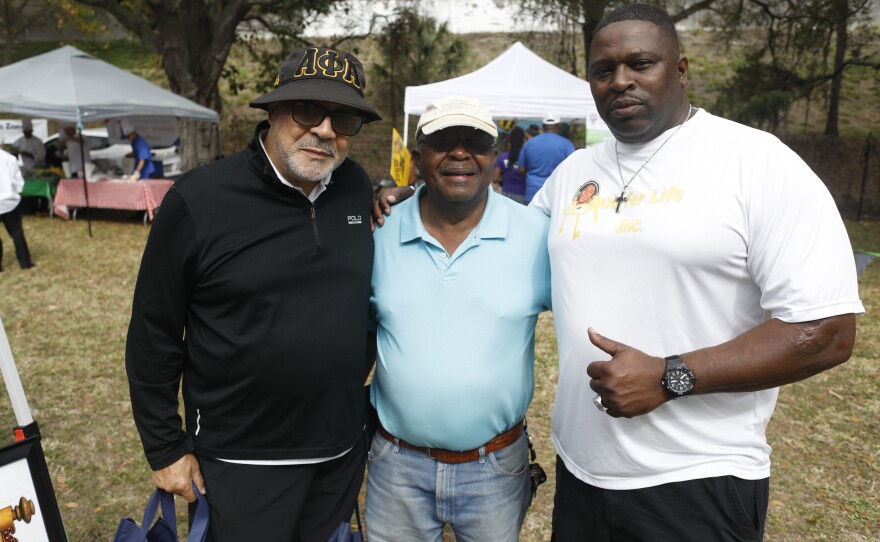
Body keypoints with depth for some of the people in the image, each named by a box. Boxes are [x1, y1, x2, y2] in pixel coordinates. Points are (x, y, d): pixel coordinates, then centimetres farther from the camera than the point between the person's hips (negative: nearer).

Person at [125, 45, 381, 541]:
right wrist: (166, 449, -4)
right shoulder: (199, 201, -16)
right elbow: (154, 335, -8)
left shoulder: (358, 188, -4)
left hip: (345, 448, 4)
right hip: (244, 461, -4)